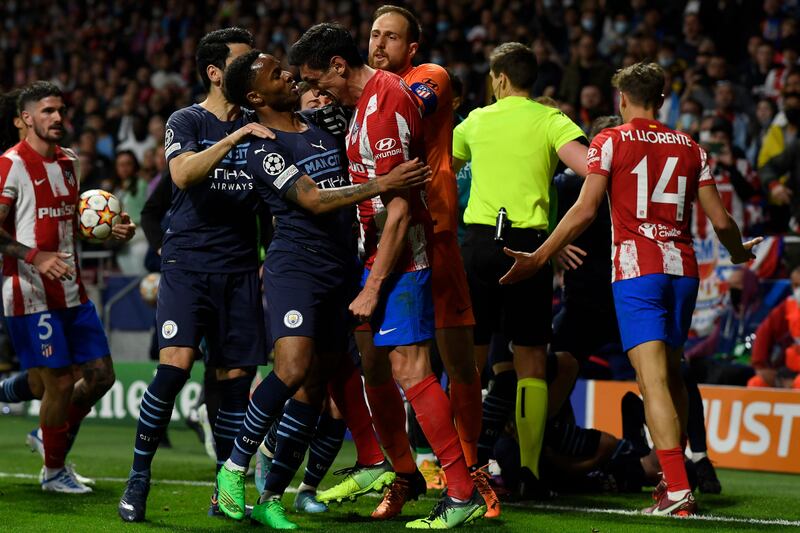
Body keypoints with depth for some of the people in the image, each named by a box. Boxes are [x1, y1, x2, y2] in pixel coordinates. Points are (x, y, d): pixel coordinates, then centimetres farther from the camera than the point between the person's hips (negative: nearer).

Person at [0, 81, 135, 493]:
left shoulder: (68, 163, 15)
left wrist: (112, 230, 10)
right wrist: (35, 256, -25)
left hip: (72, 291, 8)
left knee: (101, 374, 6)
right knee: (59, 382, -6)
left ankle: (52, 436, 28)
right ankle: (54, 471, 11)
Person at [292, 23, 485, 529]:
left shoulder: (384, 104, -18)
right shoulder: (372, 97, 13)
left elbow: (399, 209, -21)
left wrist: (373, 287, -19)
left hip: (402, 259, -10)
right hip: (378, 255, 10)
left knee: (408, 369, -13)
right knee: (374, 368, 13)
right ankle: (405, 475, 28)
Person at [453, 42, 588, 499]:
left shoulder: (475, 122, 11)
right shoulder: (551, 120, 2)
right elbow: (588, 166, -15)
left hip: (480, 241, 1)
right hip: (530, 243, -1)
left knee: (469, 358, 8)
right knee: (531, 360, 5)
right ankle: (530, 469, -1)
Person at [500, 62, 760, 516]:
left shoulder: (611, 142, 2)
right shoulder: (690, 148, 13)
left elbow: (585, 211, -6)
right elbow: (720, 219, 12)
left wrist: (538, 258, 0)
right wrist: (739, 253, 33)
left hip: (637, 269, -4)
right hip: (683, 266, 5)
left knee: (653, 379, -11)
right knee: (672, 373, 18)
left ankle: (678, 489, -21)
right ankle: (674, 475, 22)